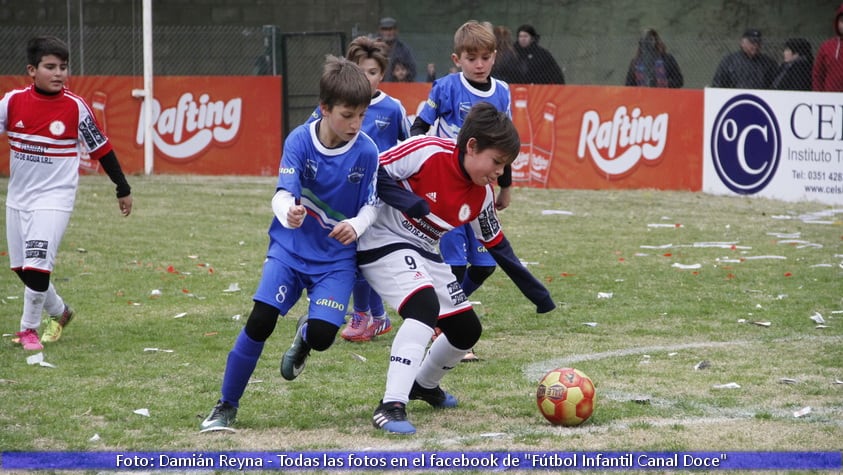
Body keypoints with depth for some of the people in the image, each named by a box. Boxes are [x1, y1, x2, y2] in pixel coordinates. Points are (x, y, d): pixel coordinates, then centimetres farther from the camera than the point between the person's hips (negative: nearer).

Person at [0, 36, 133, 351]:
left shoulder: (75, 107, -10)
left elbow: (101, 148, -1)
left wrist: (123, 189, 7)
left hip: (54, 198, -4)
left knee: (37, 265, -15)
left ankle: (29, 329, 5)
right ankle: (58, 312, 36)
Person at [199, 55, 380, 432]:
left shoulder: (366, 152, -10)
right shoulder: (299, 141, -11)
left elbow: (371, 206, -1)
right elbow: (283, 194, -19)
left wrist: (356, 225, -24)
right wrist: (288, 213, -43)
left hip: (336, 257, 0)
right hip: (291, 247, 0)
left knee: (322, 334, -18)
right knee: (260, 321, -16)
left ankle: (304, 336, 25)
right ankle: (226, 407, 1)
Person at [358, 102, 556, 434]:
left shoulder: (482, 195, -2)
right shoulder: (427, 152, -23)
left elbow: (497, 246, 10)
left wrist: (539, 295, 11)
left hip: (423, 254, 8)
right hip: (383, 243, -8)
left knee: (467, 330, 10)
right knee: (425, 305, -32)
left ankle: (424, 385, 41)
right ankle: (391, 407, -34)